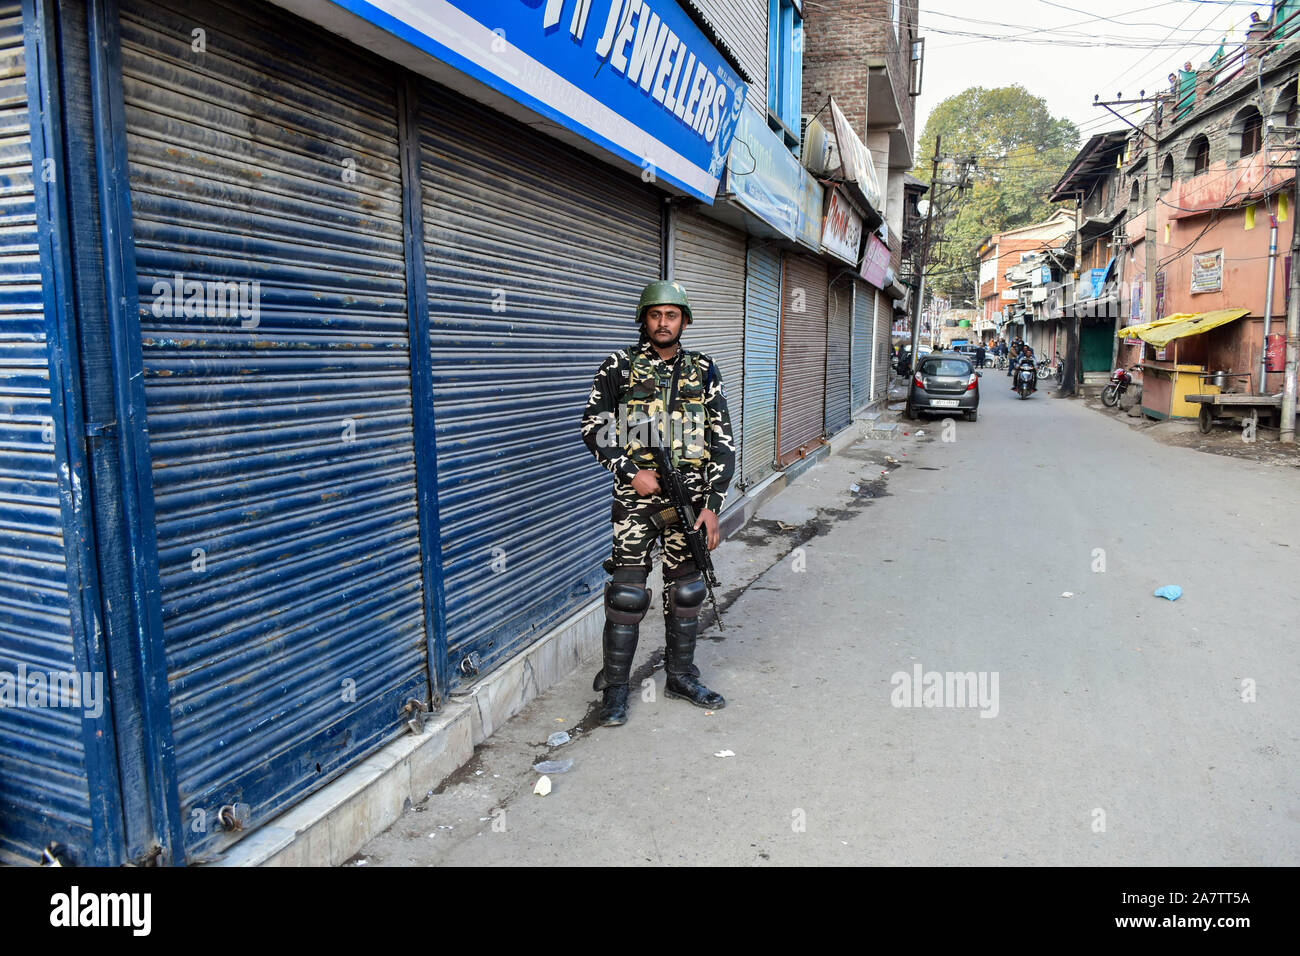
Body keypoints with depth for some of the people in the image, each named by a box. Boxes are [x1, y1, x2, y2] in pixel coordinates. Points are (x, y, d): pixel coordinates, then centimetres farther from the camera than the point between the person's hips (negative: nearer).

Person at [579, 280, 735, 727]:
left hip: (690, 498, 3)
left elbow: (723, 442, 4)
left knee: (686, 592, 11)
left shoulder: (704, 371, 6)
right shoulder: (620, 366, 0)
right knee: (627, 593, 0)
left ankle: (681, 677, 28)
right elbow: (593, 427, 1)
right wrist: (631, 471, -11)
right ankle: (615, 686, 14)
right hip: (636, 498, -2)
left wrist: (712, 505, -4)